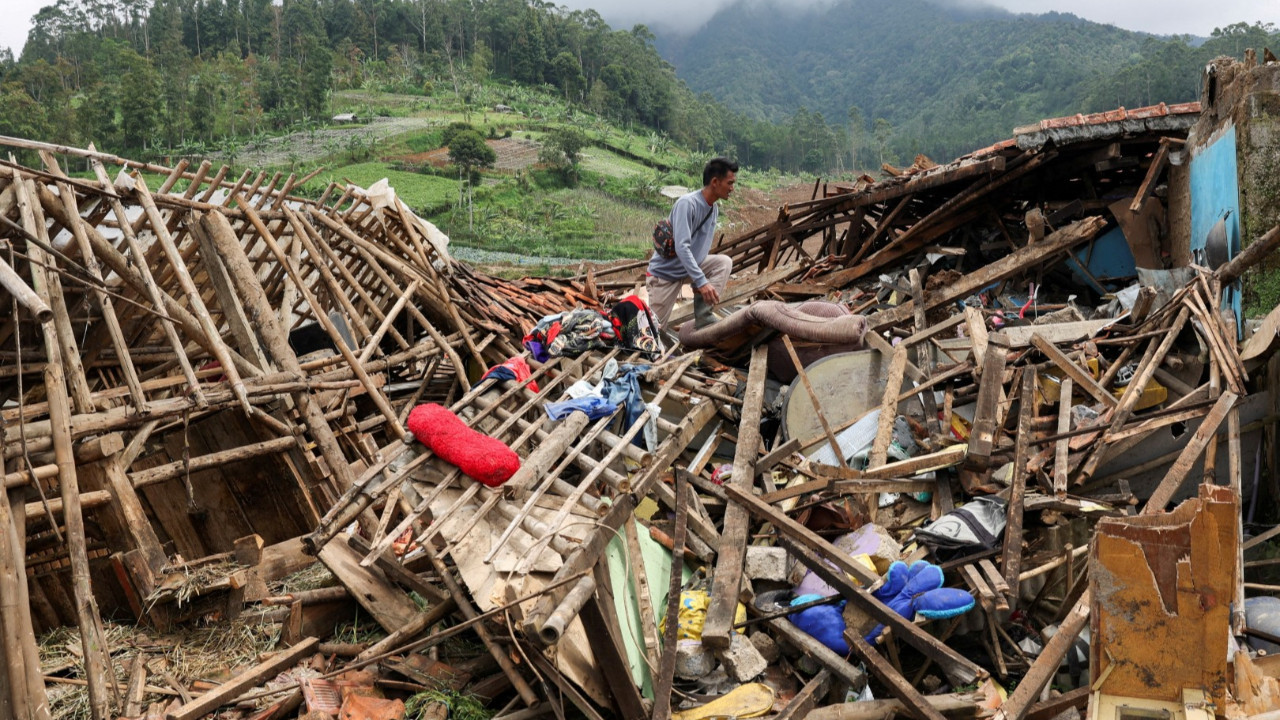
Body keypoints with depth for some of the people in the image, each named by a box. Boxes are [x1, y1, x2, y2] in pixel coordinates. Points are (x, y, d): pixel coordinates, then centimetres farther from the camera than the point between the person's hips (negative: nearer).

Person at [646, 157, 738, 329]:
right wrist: (701, 281, -40)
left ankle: (703, 315, -15)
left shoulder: (714, 210, 0)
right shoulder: (687, 203, -25)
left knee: (724, 262, -14)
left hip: (691, 267, 7)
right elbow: (682, 247, -34)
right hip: (666, 272, -7)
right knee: (656, 327, -5)